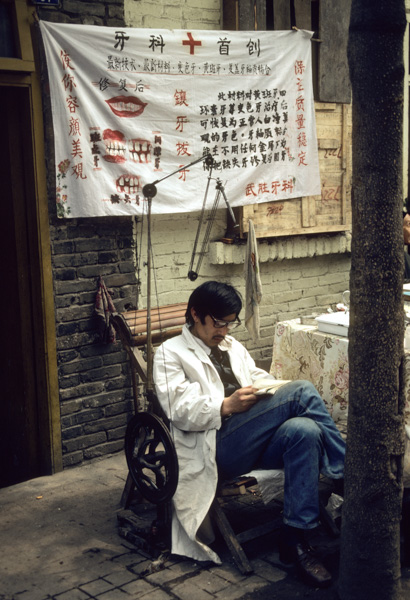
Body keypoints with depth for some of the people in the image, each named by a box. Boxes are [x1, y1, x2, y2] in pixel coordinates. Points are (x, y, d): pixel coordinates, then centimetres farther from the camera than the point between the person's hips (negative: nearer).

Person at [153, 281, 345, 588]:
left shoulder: (232, 346, 30)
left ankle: (296, 539, -25)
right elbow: (180, 411, -6)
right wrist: (227, 405, -21)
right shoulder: (170, 353, 8)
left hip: (255, 442, 7)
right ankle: (348, 476, -16)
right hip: (218, 446, -6)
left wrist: (272, 388, -2)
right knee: (303, 391, -24)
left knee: (304, 429, -31)